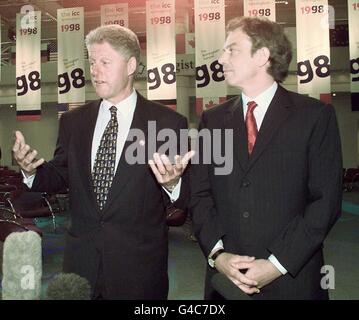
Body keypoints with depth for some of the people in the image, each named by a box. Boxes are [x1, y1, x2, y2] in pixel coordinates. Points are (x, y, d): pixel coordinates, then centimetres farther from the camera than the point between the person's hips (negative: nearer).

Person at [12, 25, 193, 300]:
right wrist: (32, 170, -9)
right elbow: (60, 177, 10)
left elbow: (183, 200, -7)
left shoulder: (168, 122, -8)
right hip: (81, 261, 3)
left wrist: (172, 183, -28)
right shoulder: (72, 122, 5)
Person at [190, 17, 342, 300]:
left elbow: (326, 199, -8)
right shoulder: (212, 120, 7)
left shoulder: (316, 116, -4)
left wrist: (278, 263, -13)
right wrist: (217, 253, -10)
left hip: (293, 279, -2)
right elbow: (200, 195, 4)